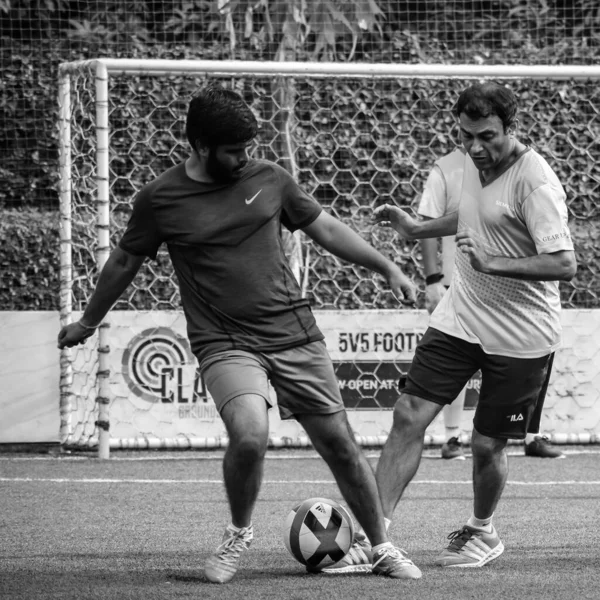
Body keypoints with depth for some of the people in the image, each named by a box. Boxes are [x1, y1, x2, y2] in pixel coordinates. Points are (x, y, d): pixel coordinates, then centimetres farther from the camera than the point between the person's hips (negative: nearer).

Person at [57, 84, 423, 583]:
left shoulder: (268, 178, 3)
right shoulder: (161, 199, -3)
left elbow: (326, 228, 16)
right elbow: (125, 262, 13)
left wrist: (386, 267, 13)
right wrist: (88, 323, 24)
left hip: (294, 333, 3)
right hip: (224, 342, -3)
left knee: (339, 442, 3)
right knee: (250, 434, -28)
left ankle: (383, 549, 21)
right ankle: (239, 533, 0)